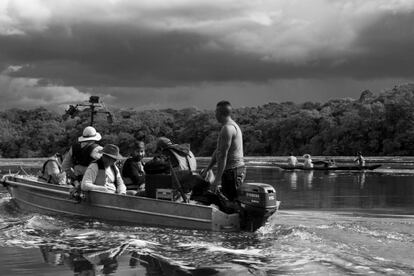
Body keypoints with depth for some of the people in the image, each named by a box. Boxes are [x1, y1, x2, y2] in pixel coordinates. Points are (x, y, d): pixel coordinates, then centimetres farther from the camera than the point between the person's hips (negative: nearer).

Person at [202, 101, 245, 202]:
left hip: (232, 171, -10)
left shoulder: (227, 128, -15)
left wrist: (217, 180, -22)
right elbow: (218, 151, 22)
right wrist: (206, 170, 22)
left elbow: (223, 156, -20)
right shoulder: (233, 126, 19)